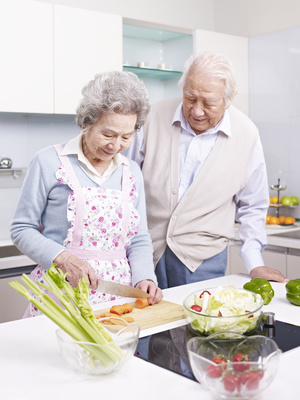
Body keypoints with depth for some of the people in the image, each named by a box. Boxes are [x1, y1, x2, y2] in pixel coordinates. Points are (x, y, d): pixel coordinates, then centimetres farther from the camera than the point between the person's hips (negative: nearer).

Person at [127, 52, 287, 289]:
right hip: (146, 251, 1)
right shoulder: (156, 116, -5)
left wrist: (255, 263, 0)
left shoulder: (246, 135, -5)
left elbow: (251, 207, 6)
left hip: (203, 261, -1)